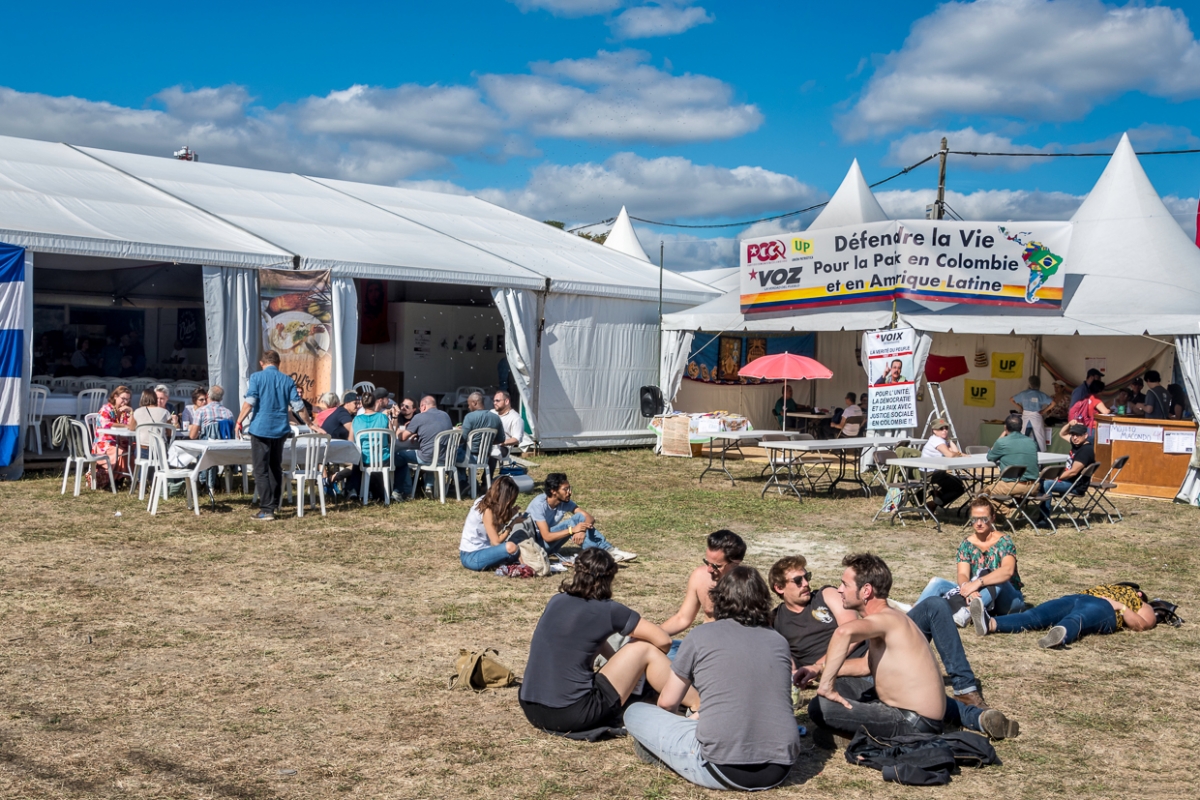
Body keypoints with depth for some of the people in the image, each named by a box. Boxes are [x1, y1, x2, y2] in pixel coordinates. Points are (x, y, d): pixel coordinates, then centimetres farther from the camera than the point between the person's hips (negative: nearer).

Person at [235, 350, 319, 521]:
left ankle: (266, 510, -8)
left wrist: (239, 422, -5)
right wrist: (311, 425, 15)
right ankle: (273, 505, 21)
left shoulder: (257, 377, -3)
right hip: (280, 430, 4)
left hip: (260, 429, -4)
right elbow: (298, 406, 5)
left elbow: (249, 402, -13)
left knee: (261, 470, -2)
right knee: (275, 468, 16)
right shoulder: (288, 380, 7)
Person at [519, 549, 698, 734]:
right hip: (572, 715, -7)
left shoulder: (556, 601, 9)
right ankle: (699, 705, 19)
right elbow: (663, 641, 2)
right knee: (644, 649, 6)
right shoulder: (608, 611, -7)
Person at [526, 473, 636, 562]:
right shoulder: (539, 504, -25)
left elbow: (590, 517, -9)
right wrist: (572, 529, -36)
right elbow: (547, 536, -30)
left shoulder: (565, 502, -6)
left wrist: (583, 529, -32)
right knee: (570, 523, -27)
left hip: (551, 546, 7)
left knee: (580, 517, -12)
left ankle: (609, 550, -19)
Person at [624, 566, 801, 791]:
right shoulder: (779, 641, 11)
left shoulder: (701, 636, 1)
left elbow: (667, 703, 10)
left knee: (635, 713, 13)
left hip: (723, 770, -4)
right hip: (779, 771, 5)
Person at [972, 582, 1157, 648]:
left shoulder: (1142, 606, 33)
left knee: (1076, 619, -40)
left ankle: (1060, 635, -73)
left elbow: (1143, 625, 12)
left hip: (1104, 608, -4)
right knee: (1035, 614, -26)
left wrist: (1120, 607, 1)